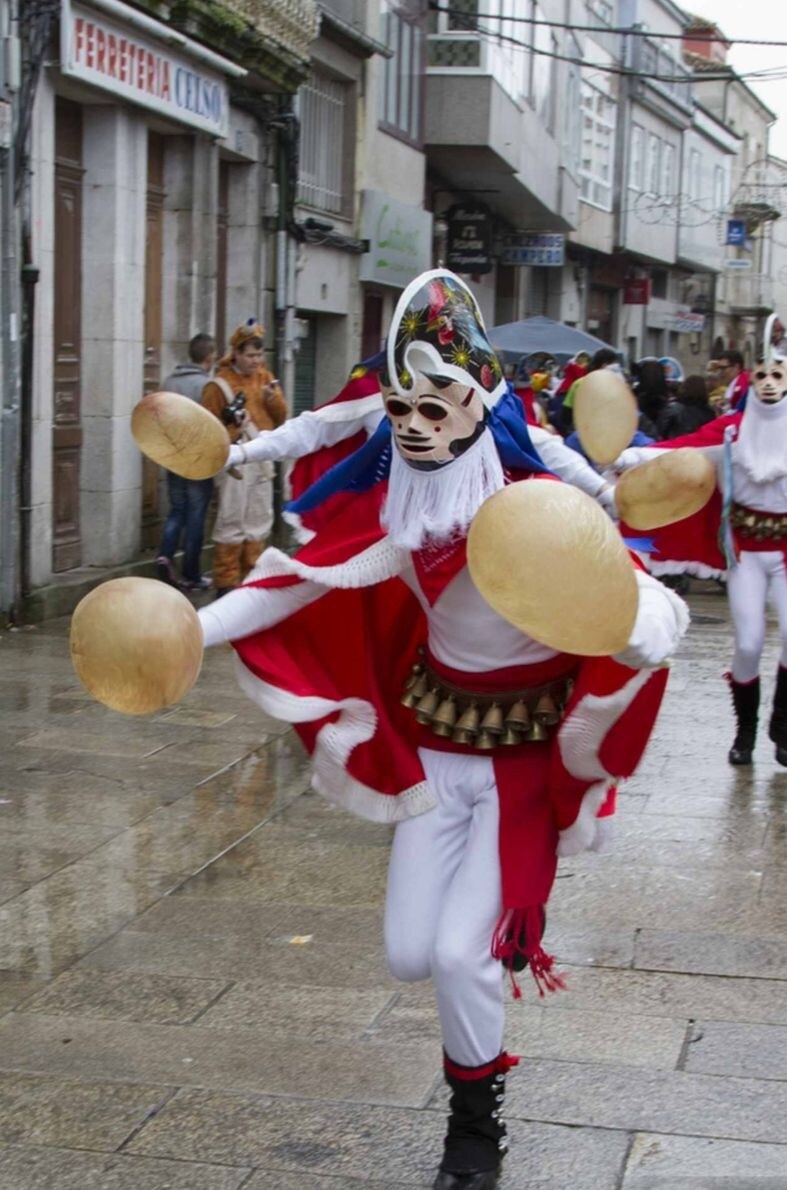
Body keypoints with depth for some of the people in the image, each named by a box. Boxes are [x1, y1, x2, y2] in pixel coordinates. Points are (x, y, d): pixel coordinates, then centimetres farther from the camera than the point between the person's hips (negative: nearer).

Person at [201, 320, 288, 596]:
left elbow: (281, 417, 11)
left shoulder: (265, 378, 11)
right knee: (232, 521, -8)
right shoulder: (219, 384, -8)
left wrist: (274, 399, -8)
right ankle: (226, 581, -3)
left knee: (259, 521, 12)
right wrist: (229, 431, -24)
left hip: (262, 460, 7)